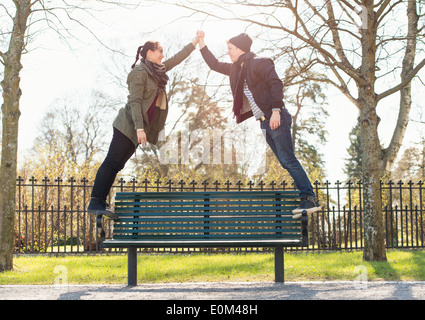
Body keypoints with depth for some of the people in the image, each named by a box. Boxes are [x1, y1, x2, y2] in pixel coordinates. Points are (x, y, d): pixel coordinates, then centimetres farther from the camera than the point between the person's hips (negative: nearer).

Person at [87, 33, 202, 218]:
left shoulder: (157, 71, 15)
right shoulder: (140, 72, -11)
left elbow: (177, 59, 27)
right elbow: (135, 101, -16)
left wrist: (195, 42, 27)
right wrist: (139, 128, -23)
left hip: (138, 128, 9)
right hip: (128, 124, -9)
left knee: (117, 165, 5)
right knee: (111, 162, -10)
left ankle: (101, 203, 7)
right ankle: (95, 202, -10)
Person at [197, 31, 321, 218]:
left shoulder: (259, 63, -6)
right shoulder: (236, 69, 20)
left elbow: (276, 84, -16)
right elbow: (214, 65, 30)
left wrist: (276, 111, -24)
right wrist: (201, 42, 28)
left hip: (276, 118, -8)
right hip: (264, 122, 8)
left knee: (288, 160, -12)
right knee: (286, 162, 4)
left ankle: (310, 200, -10)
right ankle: (308, 201, 5)